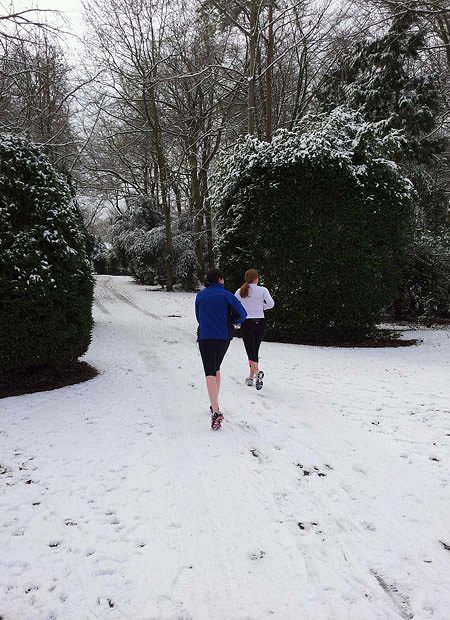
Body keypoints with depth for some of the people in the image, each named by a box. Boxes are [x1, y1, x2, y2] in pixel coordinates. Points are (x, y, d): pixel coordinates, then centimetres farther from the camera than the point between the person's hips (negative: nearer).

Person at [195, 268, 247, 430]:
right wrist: (231, 321, 9)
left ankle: (216, 412, -21)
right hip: (224, 337, 1)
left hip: (205, 338, -1)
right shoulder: (226, 295, -4)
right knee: (216, 369, 22)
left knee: (210, 373, -6)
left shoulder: (200, 296, 3)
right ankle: (214, 405, 31)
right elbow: (242, 314, -10)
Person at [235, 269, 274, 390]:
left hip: (246, 323, -1)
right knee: (255, 350, 15)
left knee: (251, 351, -1)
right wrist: (261, 307, 8)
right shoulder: (262, 290, -6)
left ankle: (257, 372, -27)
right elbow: (271, 304, -11)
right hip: (260, 322, 1)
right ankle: (251, 377, 19)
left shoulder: (240, 291, -4)